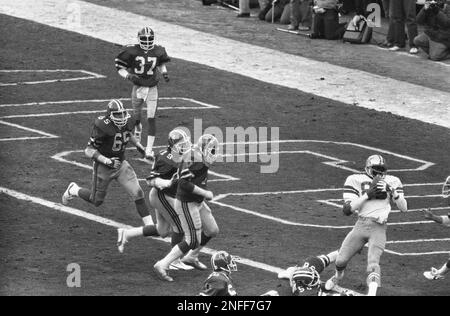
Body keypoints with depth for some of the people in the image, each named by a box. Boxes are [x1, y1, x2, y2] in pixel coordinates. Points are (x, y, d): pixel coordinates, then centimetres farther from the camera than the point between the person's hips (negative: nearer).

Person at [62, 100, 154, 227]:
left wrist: (138, 145, 6)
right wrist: (107, 161, -32)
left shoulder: (127, 123, -8)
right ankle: (73, 190, 39)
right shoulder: (103, 127, -28)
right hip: (103, 168, -5)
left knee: (138, 194, -8)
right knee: (96, 201, 12)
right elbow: (89, 150, -24)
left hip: (121, 164, 5)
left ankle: (149, 225, -4)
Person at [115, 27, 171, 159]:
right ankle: (138, 129, 53)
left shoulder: (158, 51, -3)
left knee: (151, 119, -7)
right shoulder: (132, 51, -11)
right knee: (137, 116, 16)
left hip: (152, 89, 0)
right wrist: (129, 76, -23)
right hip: (137, 87, 0)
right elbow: (120, 68, -6)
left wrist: (164, 72, 0)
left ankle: (149, 149, -4)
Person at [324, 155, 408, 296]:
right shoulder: (356, 180, 1)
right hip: (361, 225, 2)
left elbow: (404, 208, 3)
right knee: (341, 260, 7)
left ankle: (372, 292, -29)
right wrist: (367, 195, -15)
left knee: (373, 263, -20)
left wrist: (394, 193, -14)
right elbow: (347, 210, -7)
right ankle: (338, 277, 40)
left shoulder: (391, 182, 5)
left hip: (379, 228, -2)